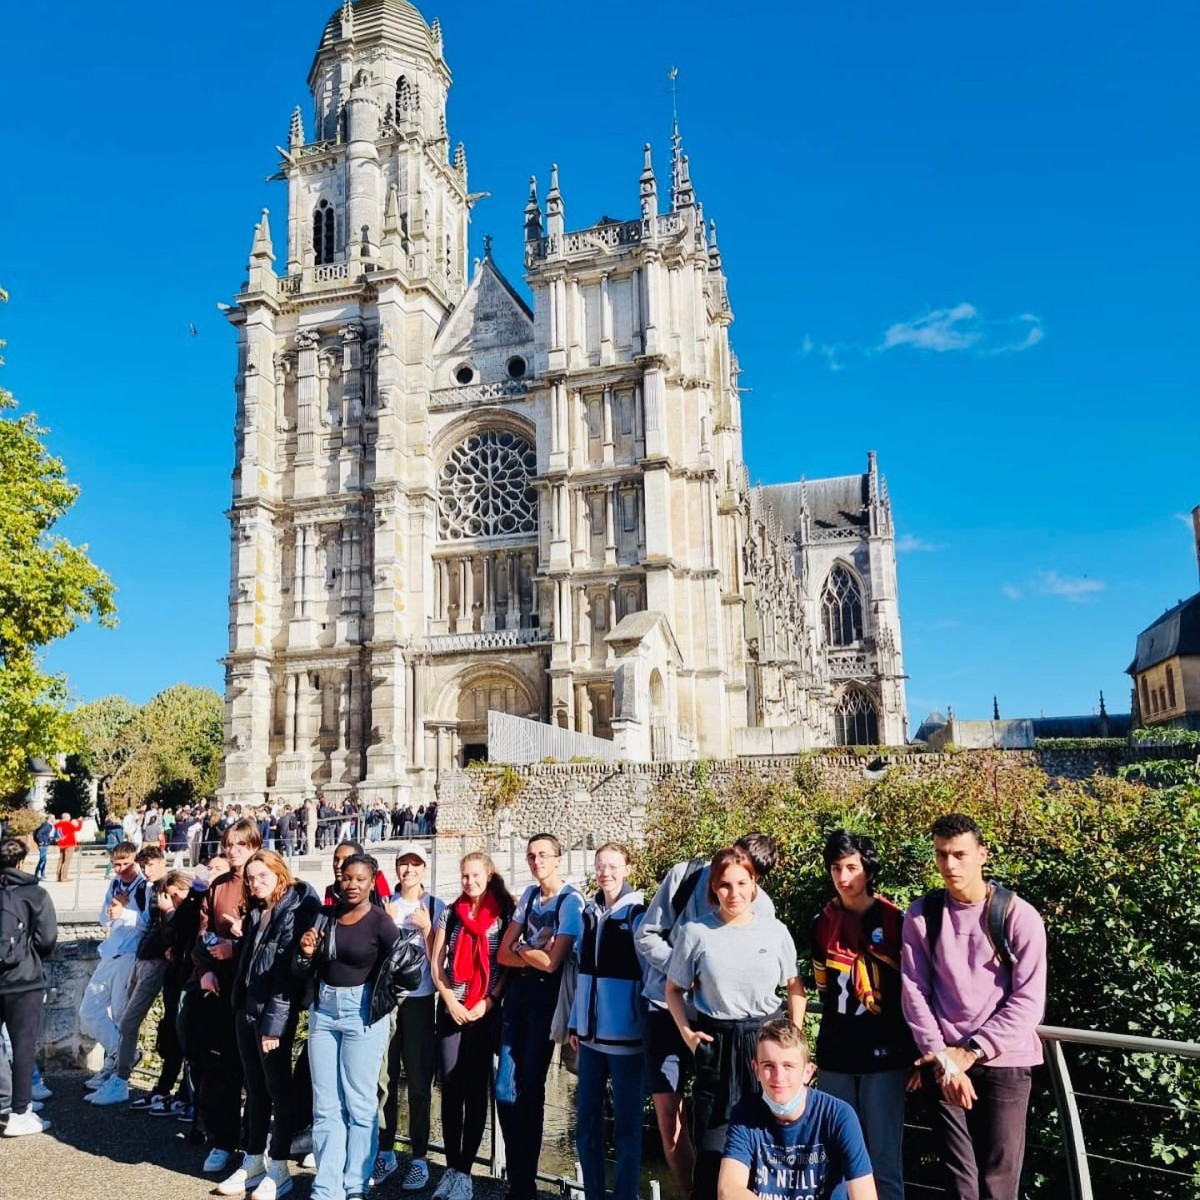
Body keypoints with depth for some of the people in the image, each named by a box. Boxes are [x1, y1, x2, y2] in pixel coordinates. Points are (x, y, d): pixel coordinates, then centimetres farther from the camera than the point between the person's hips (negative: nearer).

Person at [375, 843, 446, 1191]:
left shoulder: (436, 907, 1)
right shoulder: (385, 904, 6)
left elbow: (436, 961, -2)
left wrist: (426, 927, -14)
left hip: (419, 1000, -2)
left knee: (418, 1082, 1)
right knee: (384, 1077, 3)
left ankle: (419, 1159, 10)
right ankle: (385, 1152, 17)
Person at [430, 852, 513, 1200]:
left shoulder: (503, 914, 0)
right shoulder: (450, 913, 7)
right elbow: (436, 962, 6)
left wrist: (487, 1002, -11)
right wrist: (450, 1001, -5)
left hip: (486, 1011, -2)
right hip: (451, 1009, 2)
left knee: (475, 1089, 2)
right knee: (450, 1088, 3)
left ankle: (464, 1172, 9)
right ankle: (452, 1168, 12)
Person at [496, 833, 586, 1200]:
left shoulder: (570, 901, -11)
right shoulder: (529, 894, 12)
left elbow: (551, 962, -19)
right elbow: (503, 953, 9)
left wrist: (521, 951, -1)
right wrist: (534, 956, -9)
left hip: (545, 995, -6)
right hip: (518, 991, 6)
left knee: (529, 1088, 1)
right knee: (505, 1088, 4)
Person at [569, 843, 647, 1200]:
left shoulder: (639, 914, -7)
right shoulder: (589, 913, 9)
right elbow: (582, 971, 14)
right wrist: (575, 1023, 12)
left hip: (626, 1035, -5)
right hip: (592, 1033, 5)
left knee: (626, 1124, 4)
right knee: (587, 1121, 12)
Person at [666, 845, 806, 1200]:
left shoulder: (775, 931, -3)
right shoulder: (695, 932, -7)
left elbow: (795, 987, 10)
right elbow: (674, 988, 5)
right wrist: (686, 1032, -6)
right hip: (716, 1045, -1)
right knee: (711, 1147, 5)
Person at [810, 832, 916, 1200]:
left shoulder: (895, 921, -5)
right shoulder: (822, 924, 6)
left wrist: (917, 1054, -3)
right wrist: (826, 1044, 15)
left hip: (884, 1056, -3)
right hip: (835, 1057, 4)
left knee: (884, 1160, 1)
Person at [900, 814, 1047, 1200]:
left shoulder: (1018, 915, -7)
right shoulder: (921, 914, 1)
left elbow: (1028, 1000, -8)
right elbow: (913, 990, 1)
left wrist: (972, 1052, -13)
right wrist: (941, 1056, -10)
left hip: (1003, 1061, -2)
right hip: (946, 1061, 2)